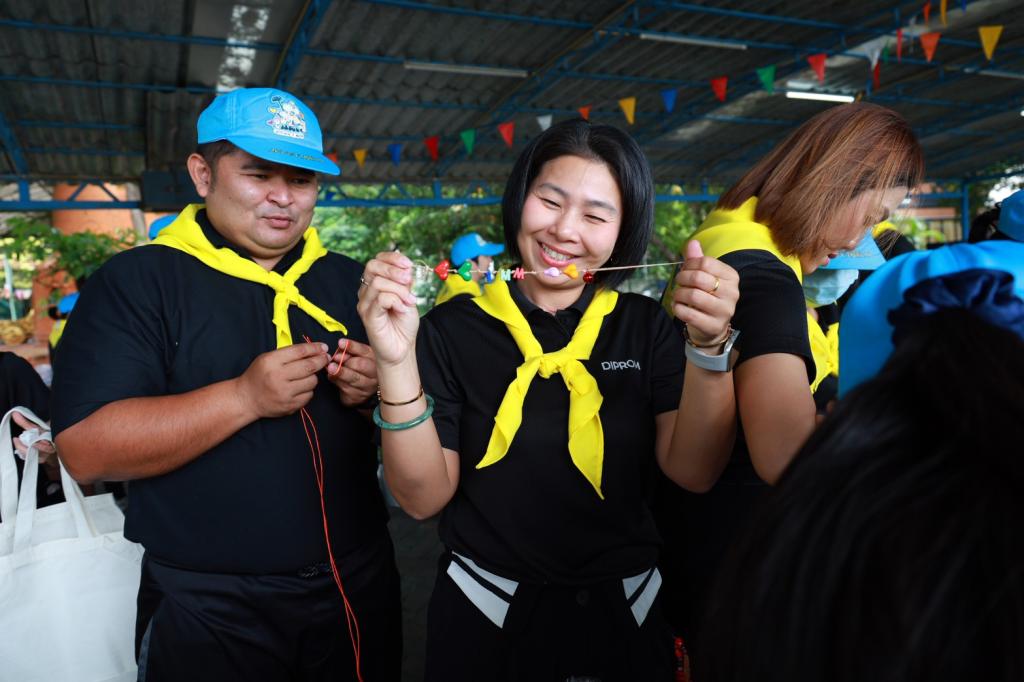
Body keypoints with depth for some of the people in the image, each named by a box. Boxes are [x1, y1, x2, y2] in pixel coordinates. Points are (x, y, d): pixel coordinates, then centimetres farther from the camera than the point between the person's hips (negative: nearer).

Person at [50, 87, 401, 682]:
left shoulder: (349, 280, 6)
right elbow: (85, 449, -16)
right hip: (207, 607, -3)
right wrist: (245, 398, -27)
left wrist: (381, 386, -12)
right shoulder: (136, 281, -7)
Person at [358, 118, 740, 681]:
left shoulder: (645, 326, -3)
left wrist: (709, 347, -26)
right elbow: (424, 498, -13)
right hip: (486, 617, -2)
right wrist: (397, 363, -27)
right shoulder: (454, 328, -9)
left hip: (624, 613, 2)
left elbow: (693, 471, -11)